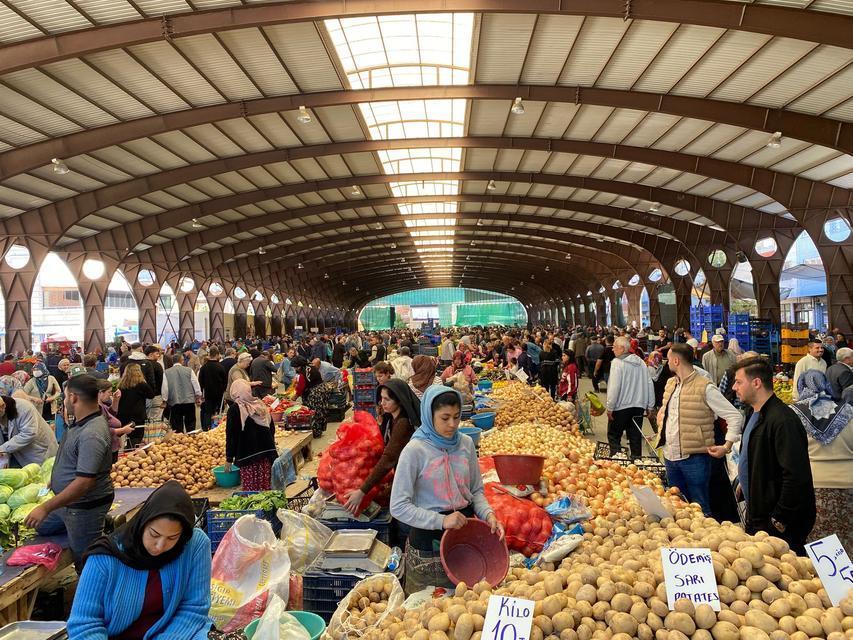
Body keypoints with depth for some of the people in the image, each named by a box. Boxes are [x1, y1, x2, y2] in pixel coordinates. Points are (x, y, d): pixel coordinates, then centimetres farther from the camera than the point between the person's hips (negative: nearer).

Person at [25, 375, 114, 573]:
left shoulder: (91, 435, -30)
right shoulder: (81, 423, 0)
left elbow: (84, 483, -32)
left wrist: (46, 508, -27)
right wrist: (56, 480, 27)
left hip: (84, 507, -9)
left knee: (86, 563, 2)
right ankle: (102, 524, 22)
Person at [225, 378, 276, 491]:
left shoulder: (234, 409, -5)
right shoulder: (260, 405, 11)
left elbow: (231, 436, -4)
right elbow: (272, 429, 17)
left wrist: (229, 459, 2)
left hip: (247, 456, -5)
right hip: (267, 452, 5)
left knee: (250, 490, -1)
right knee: (265, 488, 8)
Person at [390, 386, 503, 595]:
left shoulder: (466, 443, 1)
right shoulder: (415, 450, -14)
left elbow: (476, 490, 10)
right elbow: (398, 507, -14)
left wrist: (487, 514, -9)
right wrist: (441, 521, -22)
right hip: (428, 539, -4)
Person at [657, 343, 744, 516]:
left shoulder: (705, 387, -13)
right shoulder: (670, 383, 9)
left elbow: (735, 416, -13)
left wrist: (727, 446, -19)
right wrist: (661, 429, 16)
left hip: (694, 458, -7)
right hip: (670, 456, 7)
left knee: (700, 508, 3)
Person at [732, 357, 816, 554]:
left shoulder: (782, 420, -23)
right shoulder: (756, 415, 10)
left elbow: (797, 476, -27)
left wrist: (780, 520, -21)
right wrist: (745, 483, 15)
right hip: (756, 517, 10)